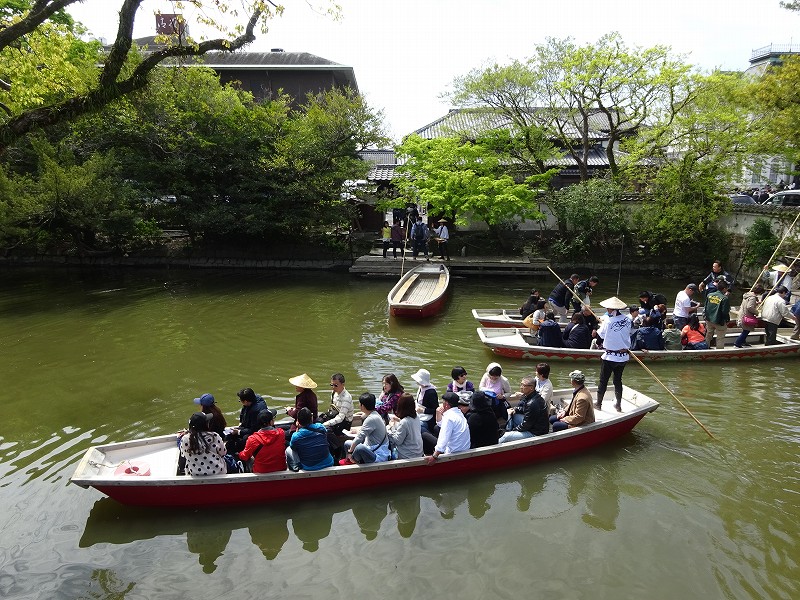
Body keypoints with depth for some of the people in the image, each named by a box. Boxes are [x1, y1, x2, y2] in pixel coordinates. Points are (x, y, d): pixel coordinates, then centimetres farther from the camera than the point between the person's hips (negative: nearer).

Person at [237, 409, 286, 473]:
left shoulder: (253, 439, -19)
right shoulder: (281, 433, -16)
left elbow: (245, 457, -3)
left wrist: (238, 454, 21)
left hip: (261, 472, -1)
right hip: (280, 469, 1)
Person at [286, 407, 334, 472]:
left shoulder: (296, 436, -17)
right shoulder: (321, 427, -12)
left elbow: (292, 446, 6)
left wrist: (297, 430, 5)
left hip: (309, 468, -1)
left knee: (288, 450, 17)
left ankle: (295, 468, 14)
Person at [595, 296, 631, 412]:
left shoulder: (608, 321, -17)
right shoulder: (627, 320, -3)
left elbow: (600, 336, -9)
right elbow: (628, 334, 8)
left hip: (609, 357, -5)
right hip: (624, 356, 5)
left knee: (603, 381, 9)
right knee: (618, 380, 18)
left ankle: (598, 404, 19)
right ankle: (619, 405, 23)